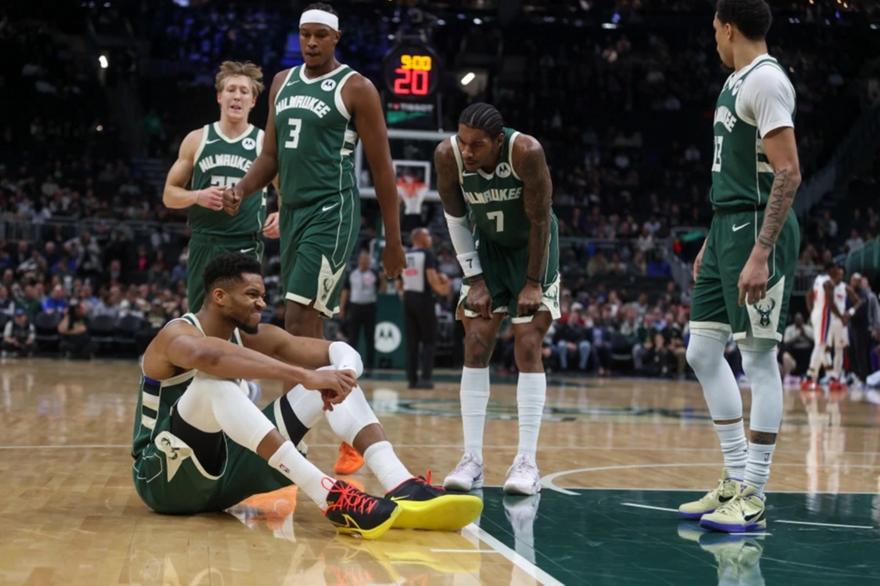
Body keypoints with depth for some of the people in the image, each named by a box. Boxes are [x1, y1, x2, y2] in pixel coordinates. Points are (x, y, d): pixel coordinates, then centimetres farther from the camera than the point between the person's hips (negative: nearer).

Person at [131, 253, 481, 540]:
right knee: (215, 379, -37)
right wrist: (305, 376, -49)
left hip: (224, 471, 7)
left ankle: (402, 489, -27)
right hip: (164, 478, -7)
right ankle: (330, 498, -48)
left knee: (332, 376, -6)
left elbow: (343, 352, -3)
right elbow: (210, 357, -43)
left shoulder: (255, 337, 6)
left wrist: (343, 375, -28)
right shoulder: (177, 335, -16)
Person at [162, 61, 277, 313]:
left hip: (246, 248, -2)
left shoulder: (265, 143, 3)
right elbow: (169, 194, 10)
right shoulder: (197, 140, 6)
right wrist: (197, 196, -11)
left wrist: (281, 216, -10)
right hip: (204, 246, 2)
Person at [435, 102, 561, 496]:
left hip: (532, 247, -3)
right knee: (476, 346, -4)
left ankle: (527, 462, -9)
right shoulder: (447, 155, -23)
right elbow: (455, 217, -8)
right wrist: (474, 279, -8)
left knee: (528, 348, -10)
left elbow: (540, 220, -22)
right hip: (488, 247, 3)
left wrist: (534, 282, -18)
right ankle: (472, 459, -1)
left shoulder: (526, 152, -33)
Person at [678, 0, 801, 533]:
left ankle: (753, 498, 0)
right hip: (728, 227, 10)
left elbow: (788, 173, -20)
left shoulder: (766, 79, -13)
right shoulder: (737, 81, 17)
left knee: (759, 358, -5)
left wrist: (760, 254, -26)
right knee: (703, 353, 11)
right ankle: (735, 480, 18)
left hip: (758, 230, -10)